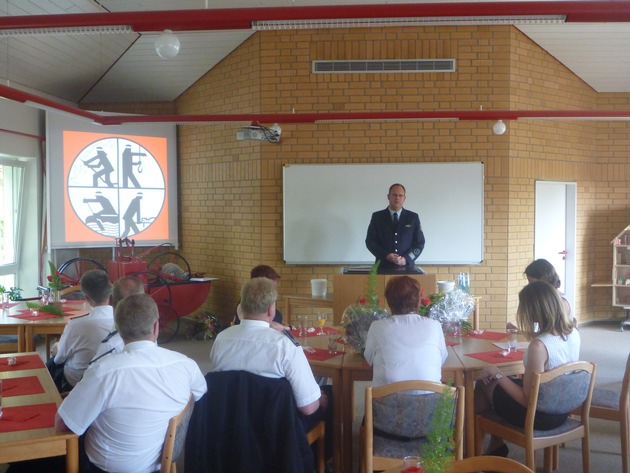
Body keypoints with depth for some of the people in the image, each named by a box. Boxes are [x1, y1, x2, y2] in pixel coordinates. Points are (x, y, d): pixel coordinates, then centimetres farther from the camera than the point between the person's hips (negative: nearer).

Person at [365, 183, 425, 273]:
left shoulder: (413, 217, 7)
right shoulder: (377, 216, 5)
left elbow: (419, 243, 6)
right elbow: (370, 241, 2)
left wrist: (406, 259, -10)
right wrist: (386, 256, -12)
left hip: (406, 267, 1)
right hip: (383, 267, 0)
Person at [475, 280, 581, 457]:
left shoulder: (538, 346, -32)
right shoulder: (573, 333, -9)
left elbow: (527, 400, -25)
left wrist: (497, 374, -17)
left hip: (540, 416, -7)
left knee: (484, 385, 16)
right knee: (499, 383, 24)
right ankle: (495, 446, 32)